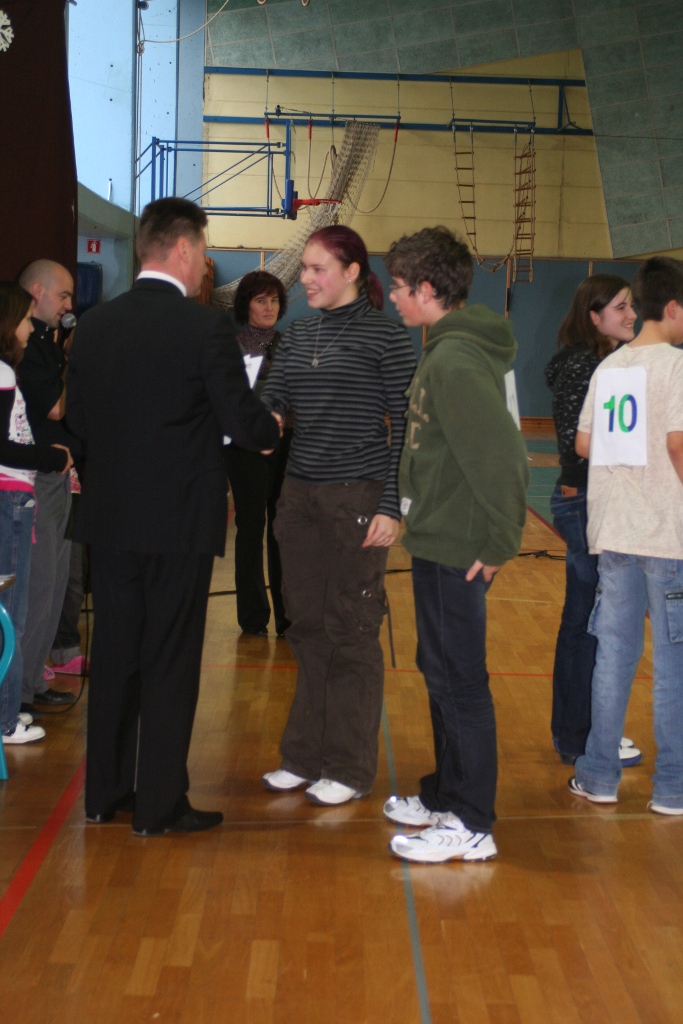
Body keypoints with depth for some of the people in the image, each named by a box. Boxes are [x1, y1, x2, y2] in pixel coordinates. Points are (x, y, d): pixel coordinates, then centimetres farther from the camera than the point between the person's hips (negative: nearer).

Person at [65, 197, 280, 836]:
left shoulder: (93, 325, 3)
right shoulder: (205, 327, -13)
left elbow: (77, 419, 10)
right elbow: (244, 424, -12)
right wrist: (274, 427, 9)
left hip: (109, 518, 5)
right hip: (179, 520, -5)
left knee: (113, 657, 15)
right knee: (170, 664, 5)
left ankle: (105, 794, 25)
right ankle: (159, 805, 13)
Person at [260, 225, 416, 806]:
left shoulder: (385, 335, -6)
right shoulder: (299, 334, 11)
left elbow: (405, 425, -8)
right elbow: (272, 400, 6)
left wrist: (392, 507, -12)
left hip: (358, 500, -6)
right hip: (301, 496, 6)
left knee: (351, 632, 1)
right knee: (308, 627, 11)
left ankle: (351, 770, 13)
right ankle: (307, 756, 23)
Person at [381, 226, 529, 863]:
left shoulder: (454, 361, -20)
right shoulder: (450, 350, 11)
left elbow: (501, 456, -26)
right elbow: (479, 450, 16)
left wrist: (499, 542, -18)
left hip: (456, 550, -10)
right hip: (438, 541, 10)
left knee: (458, 680, -2)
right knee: (441, 671, 19)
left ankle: (470, 826, 9)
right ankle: (447, 795, 33)